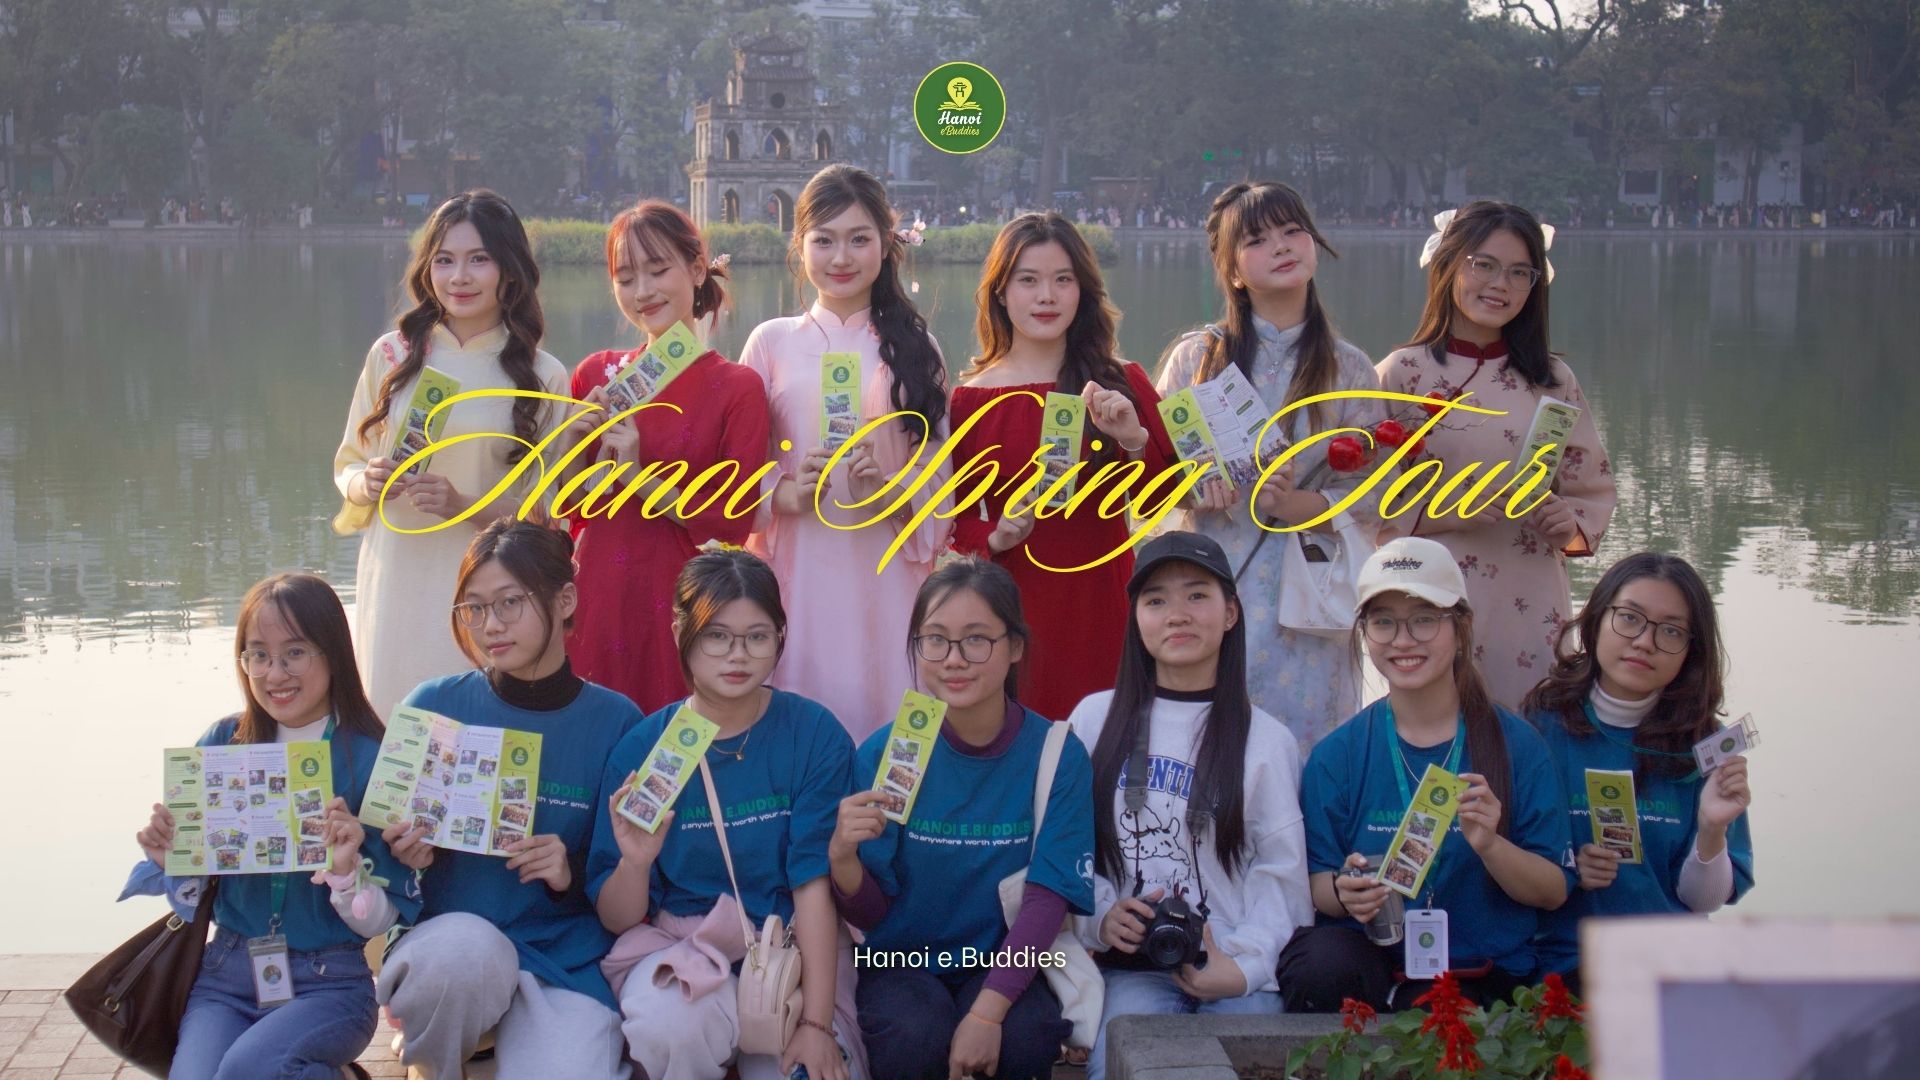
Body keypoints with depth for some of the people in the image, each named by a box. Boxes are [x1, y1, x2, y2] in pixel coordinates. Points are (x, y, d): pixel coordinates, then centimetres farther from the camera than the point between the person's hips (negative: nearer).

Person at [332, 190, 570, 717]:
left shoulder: (544, 377, 1)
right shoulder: (393, 355, 7)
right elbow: (347, 464, 14)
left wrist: (463, 507, -13)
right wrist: (367, 483, -8)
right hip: (395, 585, 2)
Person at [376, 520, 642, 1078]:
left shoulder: (615, 721, 1)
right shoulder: (433, 706, 1)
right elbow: (388, 837, 10)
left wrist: (573, 875, -14)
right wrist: (408, 854, -12)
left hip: (568, 958, -1)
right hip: (442, 938, 1)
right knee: (466, 943, -36)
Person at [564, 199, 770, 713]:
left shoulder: (736, 386, -4)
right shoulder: (596, 375, 7)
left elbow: (734, 521, -8)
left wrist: (642, 480, -16)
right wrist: (578, 441, -5)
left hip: (684, 604, -3)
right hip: (599, 598, 3)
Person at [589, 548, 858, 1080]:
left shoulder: (815, 735, -5)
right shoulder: (641, 750, -3)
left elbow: (814, 883, -9)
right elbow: (616, 919, 0)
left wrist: (816, 1024, -16)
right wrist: (635, 862, -23)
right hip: (680, 949, -1)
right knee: (668, 1025, -33)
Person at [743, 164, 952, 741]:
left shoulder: (913, 348, 8)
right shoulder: (772, 342, 8)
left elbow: (943, 475, 8)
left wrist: (892, 491, -12)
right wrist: (787, 493, -14)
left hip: (886, 574, 0)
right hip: (796, 570, 0)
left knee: (883, 715, -2)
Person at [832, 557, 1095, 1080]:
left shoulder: (1057, 755, -7)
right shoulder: (884, 753, -8)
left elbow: (1048, 898, -11)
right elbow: (869, 914, -6)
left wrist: (988, 1010, -24)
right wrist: (842, 856, -30)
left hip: (1006, 960, 0)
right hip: (902, 959, 0)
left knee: (1027, 1037, -31)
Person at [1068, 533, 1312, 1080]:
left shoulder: (1266, 739, 7)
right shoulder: (1096, 720, 10)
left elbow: (1281, 874, 2)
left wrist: (1244, 963, -13)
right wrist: (1099, 916, -9)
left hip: (1241, 975, 0)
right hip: (1131, 967, 0)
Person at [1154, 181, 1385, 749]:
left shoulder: (1349, 370, 7)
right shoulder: (1196, 356, 8)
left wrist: (1299, 504, -16)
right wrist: (1200, 479, -14)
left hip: (1304, 592, 0)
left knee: (1299, 748, -3)